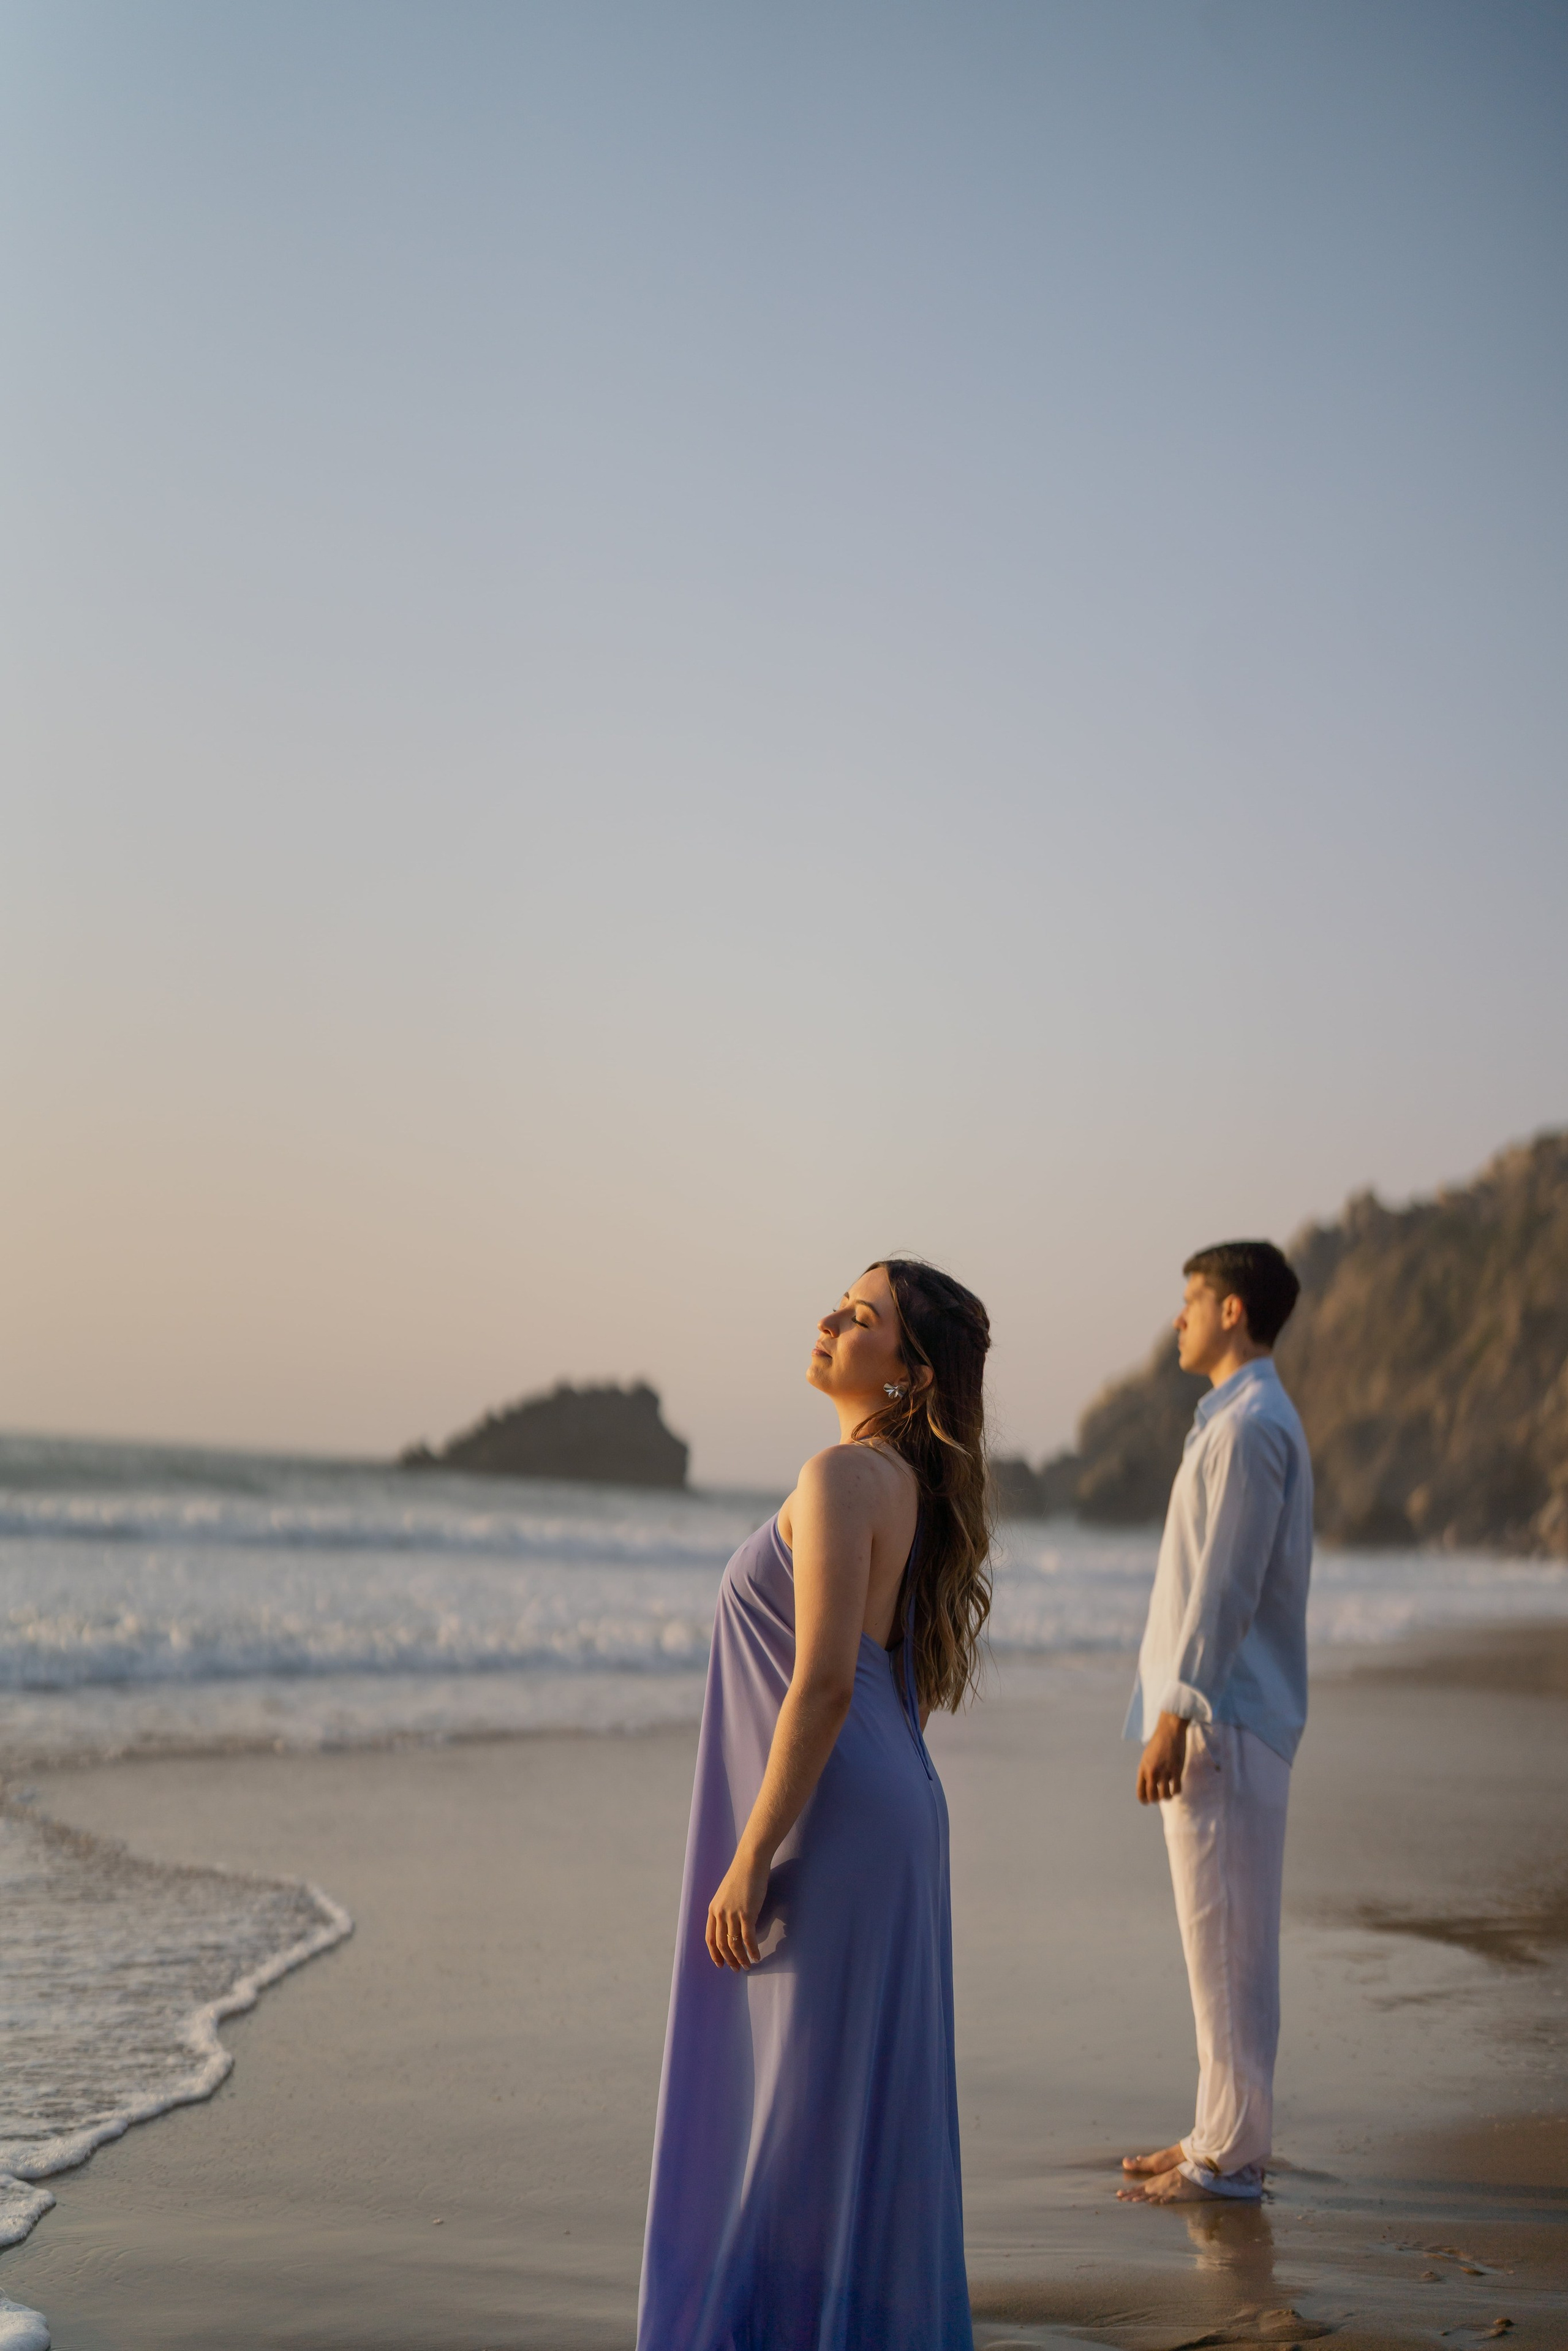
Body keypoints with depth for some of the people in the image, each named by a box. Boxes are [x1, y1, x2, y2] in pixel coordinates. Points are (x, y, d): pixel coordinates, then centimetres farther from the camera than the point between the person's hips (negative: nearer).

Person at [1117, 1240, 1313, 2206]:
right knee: (1223, 1938, 13)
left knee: (1226, 1940, -5)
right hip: (1223, 1716, 10)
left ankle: (1230, 2155, 0)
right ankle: (1224, 2134, 20)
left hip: (1222, 1722, -10)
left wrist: (1177, 1716, -19)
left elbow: (1225, 1589, -20)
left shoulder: (1248, 1427, -15)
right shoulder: (1255, 1420, 17)